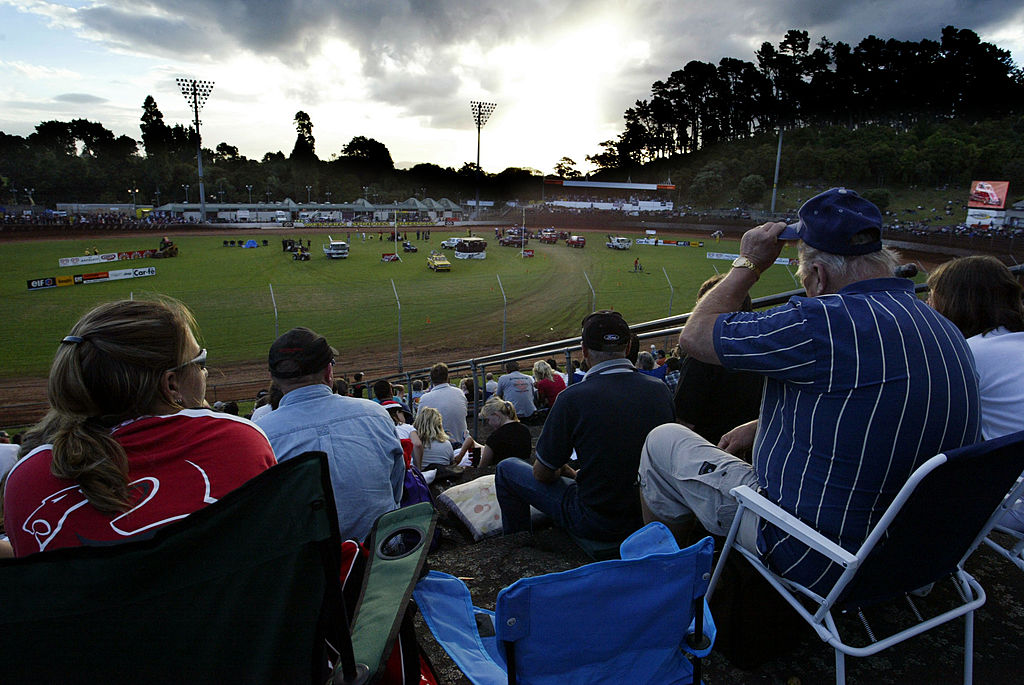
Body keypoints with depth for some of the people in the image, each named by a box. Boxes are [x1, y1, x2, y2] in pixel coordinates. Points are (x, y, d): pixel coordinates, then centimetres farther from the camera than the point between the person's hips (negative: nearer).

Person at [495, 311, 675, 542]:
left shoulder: (574, 397, -21)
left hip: (597, 523, -5)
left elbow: (542, 474, -10)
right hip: (650, 516, 6)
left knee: (507, 469, 11)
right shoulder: (660, 390, -6)